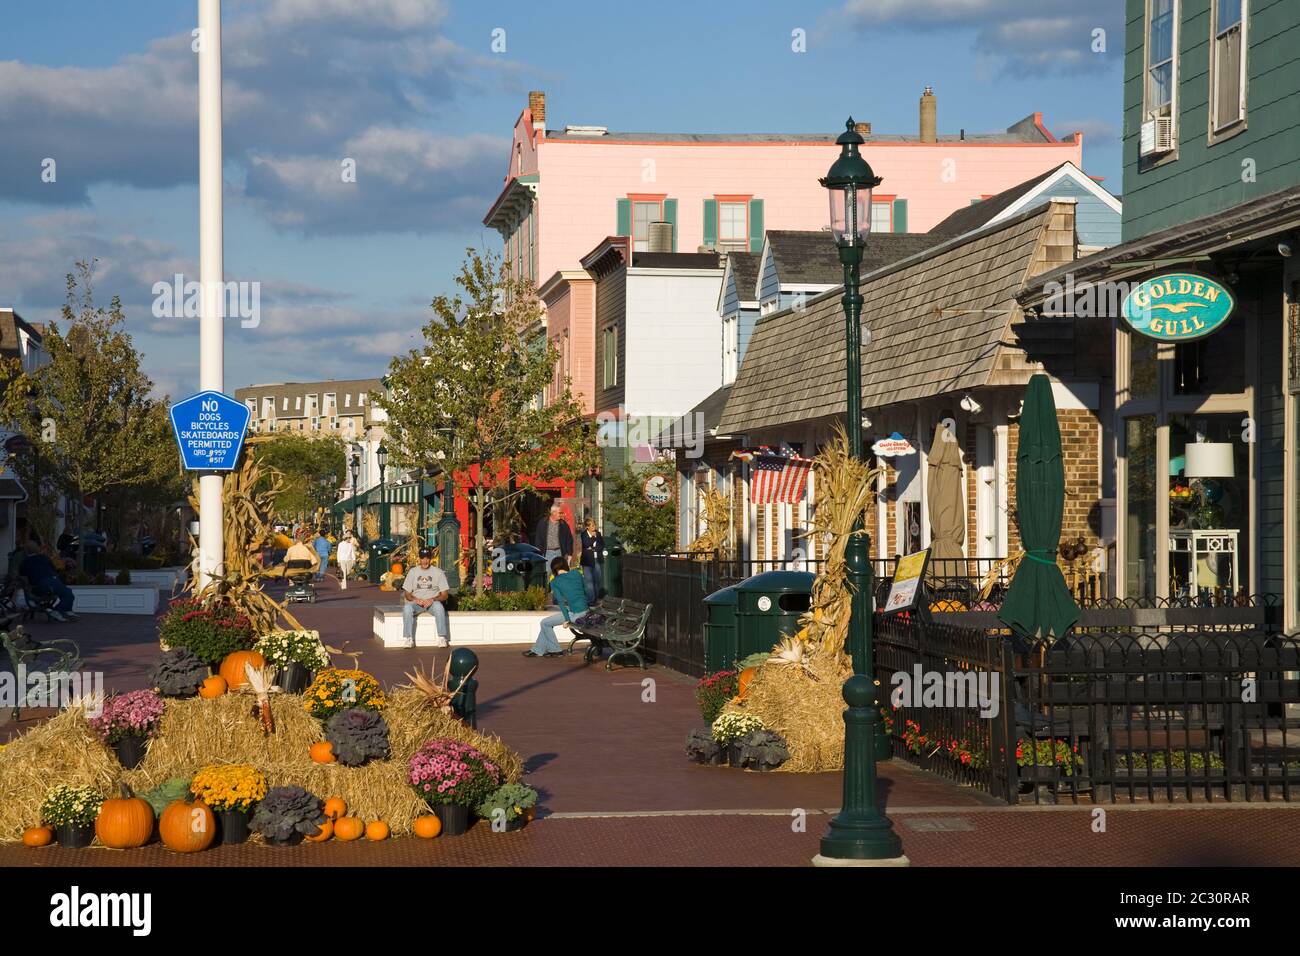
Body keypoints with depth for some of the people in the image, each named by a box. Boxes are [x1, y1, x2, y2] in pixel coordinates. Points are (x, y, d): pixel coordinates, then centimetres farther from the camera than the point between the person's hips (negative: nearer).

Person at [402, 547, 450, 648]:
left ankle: (442, 638, -32)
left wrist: (432, 599, -18)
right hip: (416, 602, 1)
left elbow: (444, 594, 1)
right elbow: (407, 593, 8)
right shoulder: (413, 572, 9)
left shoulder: (438, 572, 4)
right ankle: (409, 639, -29)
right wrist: (416, 600, -14)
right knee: (407, 607, -33)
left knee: (439, 606, -37)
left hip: (433, 602, -1)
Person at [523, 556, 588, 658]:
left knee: (545, 623, 10)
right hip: (585, 610, 7)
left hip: (575, 614, -7)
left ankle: (556, 651, 17)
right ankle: (537, 650, 29)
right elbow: (586, 591, 13)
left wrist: (567, 620, -9)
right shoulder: (577, 574, 9)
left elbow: (561, 602, -9)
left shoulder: (555, 582, -4)